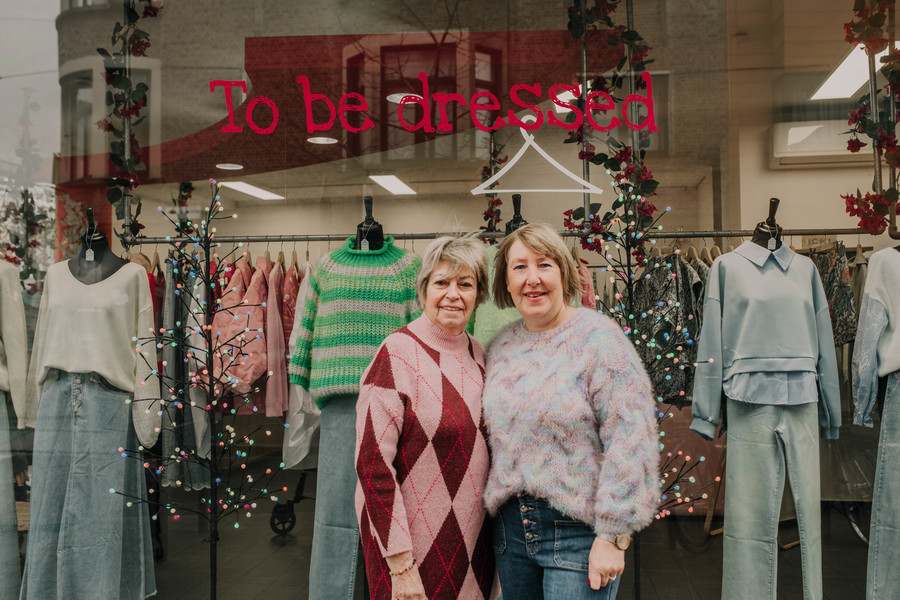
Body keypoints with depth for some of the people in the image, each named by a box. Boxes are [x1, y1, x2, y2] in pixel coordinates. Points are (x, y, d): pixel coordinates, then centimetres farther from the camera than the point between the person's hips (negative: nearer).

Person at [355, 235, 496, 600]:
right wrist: (400, 564, -19)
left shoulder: (477, 354, 6)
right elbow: (372, 463, -18)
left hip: (473, 537, 6)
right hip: (416, 541, -6)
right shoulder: (397, 354, -14)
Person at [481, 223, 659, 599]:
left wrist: (613, 537, -17)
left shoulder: (597, 337, -11)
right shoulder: (499, 346, 7)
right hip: (510, 527, 6)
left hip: (578, 532, -5)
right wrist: (493, 506, 14)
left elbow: (630, 440, -15)